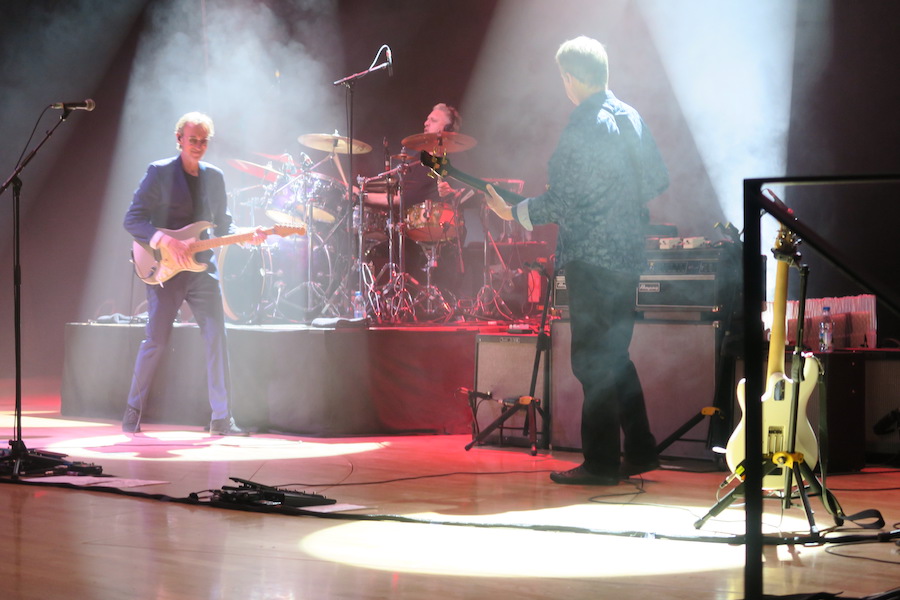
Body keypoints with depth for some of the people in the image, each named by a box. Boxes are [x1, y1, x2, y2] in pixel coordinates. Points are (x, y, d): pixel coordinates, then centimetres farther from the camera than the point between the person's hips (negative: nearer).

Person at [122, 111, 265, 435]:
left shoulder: (215, 177, 12)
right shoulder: (159, 172, -3)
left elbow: (222, 225, 17)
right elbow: (132, 220, -9)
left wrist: (247, 236, -3)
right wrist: (166, 241, -23)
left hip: (202, 269, 4)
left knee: (217, 339, -5)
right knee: (155, 342, -3)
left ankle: (221, 418, -1)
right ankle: (133, 412, 14)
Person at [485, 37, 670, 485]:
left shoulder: (583, 128, -16)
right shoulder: (631, 117, 8)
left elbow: (561, 202, -18)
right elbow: (658, 181, 14)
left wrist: (514, 213, -4)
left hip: (592, 258, -8)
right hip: (628, 254, 8)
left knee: (592, 361, -2)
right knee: (615, 356, 17)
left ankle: (601, 463, 1)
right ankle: (640, 451, 19)